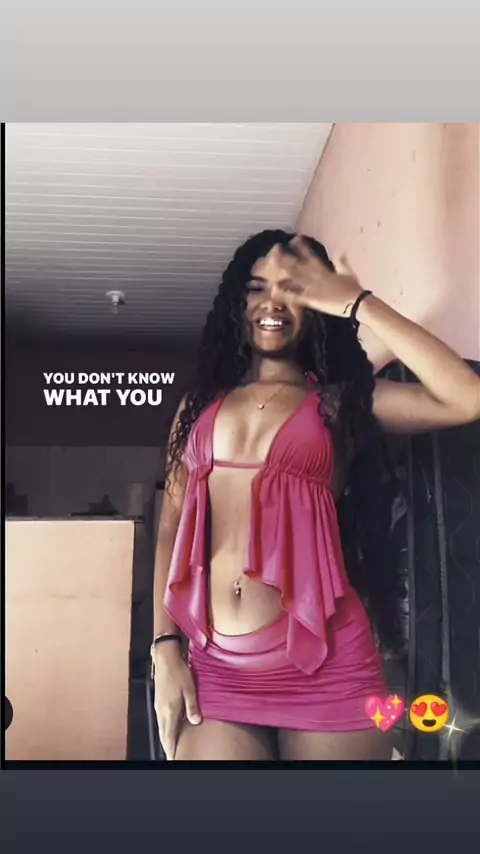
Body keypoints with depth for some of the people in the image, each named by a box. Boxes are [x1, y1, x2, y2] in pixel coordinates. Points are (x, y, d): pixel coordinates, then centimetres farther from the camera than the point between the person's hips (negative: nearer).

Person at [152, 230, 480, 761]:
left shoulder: (343, 400, 6)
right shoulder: (199, 404, 14)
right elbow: (171, 532, 11)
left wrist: (358, 304, -6)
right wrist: (165, 649, 2)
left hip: (324, 664, -1)